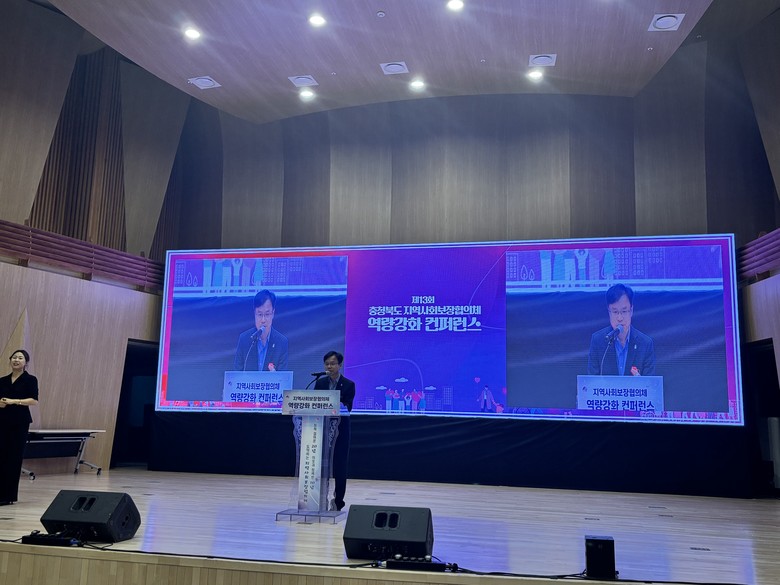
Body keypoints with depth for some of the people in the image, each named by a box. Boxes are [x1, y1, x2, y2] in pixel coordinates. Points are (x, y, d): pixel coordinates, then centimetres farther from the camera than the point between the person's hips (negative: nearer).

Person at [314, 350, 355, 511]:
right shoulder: (320, 382, 8)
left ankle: (338, 501, 14)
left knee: (339, 467, 3)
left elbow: (348, 407, -10)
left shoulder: (349, 384, -2)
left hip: (340, 430, -2)